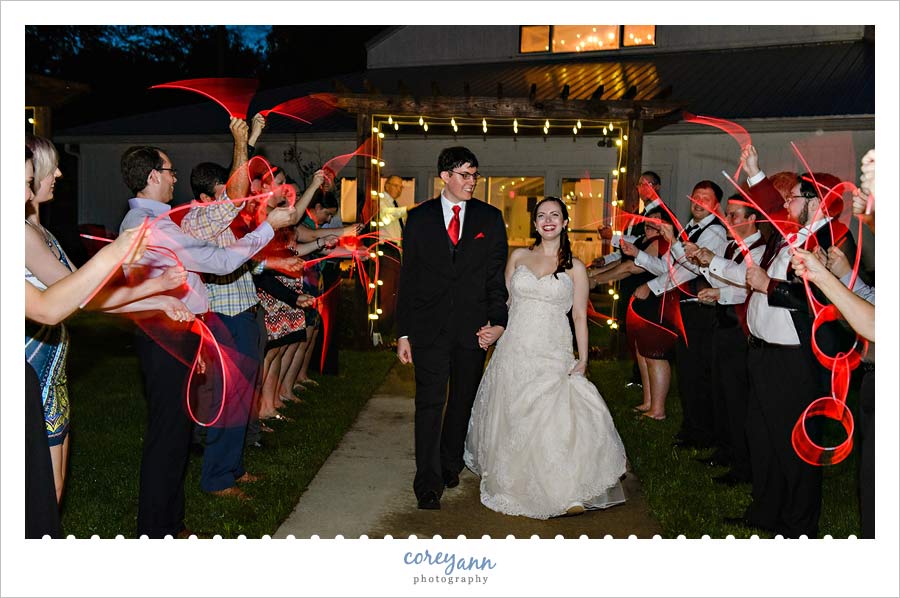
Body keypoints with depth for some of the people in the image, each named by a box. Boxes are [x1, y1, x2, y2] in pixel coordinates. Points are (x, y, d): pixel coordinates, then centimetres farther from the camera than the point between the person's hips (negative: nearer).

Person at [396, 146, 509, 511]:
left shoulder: (491, 218, 5)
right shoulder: (419, 218, 4)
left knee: (463, 399, 13)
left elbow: (497, 275, 4)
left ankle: (450, 463, 32)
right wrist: (403, 333, 0)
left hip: (473, 327, 2)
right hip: (429, 326, -1)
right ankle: (428, 482, 3)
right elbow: (407, 278, 4)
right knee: (430, 402, -3)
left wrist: (497, 320, -9)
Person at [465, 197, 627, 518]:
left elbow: (580, 316, 3)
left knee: (558, 420, -13)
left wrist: (583, 359, -3)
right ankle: (515, 486, 23)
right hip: (515, 351, 2)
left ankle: (568, 492, -1)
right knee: (513, 421, 5)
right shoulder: (518, 257, 10)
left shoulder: (574, 267, 5)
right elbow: (504, 301, 14)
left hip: (553, 355, -2)